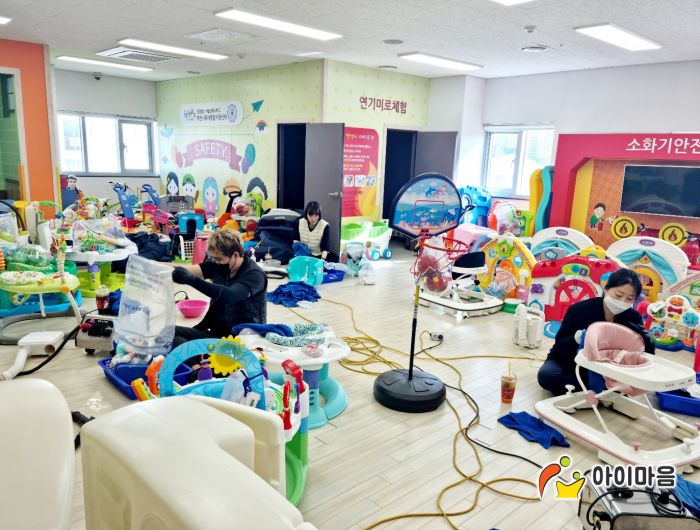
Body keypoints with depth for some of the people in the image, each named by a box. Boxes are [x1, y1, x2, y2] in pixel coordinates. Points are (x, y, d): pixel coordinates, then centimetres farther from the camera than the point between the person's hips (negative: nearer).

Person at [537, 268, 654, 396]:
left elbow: (649, 351, -18)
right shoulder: (579, 310, -19)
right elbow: (560, 346, -17)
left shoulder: (632, 317, -9)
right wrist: (577, 338, -39)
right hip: (570, 364, -2)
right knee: (546, 375, -34)